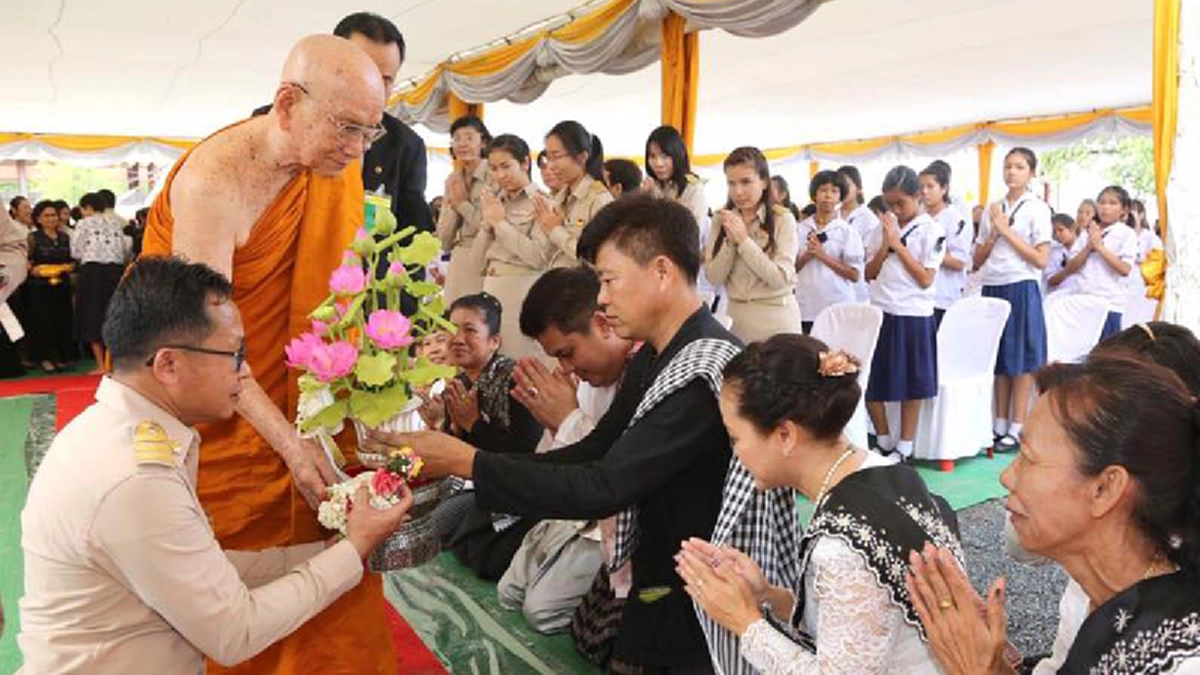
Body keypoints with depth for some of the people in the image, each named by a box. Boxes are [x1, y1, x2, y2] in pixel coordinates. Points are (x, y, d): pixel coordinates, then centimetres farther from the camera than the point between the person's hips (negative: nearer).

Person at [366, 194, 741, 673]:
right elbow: (592, 453, 4)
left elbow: (604, 488, -29)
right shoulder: (651, 359, 5)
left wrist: (464, 461, -23)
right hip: (655, 588, 8)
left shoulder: (706, 370, -26)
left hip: (693, 615, -7)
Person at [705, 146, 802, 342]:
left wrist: (743, 239, -19)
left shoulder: (783, 220, -9)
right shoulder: (722, 220, 4)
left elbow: (779, 278, -17)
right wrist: (730, 240, -15)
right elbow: (714, 278, -2)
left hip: (776, 321, -3)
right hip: (734, 317, 3)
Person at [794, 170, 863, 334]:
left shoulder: (847, 231, 0)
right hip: (805, 309, 2)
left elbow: (855, 275, -6)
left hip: (838, 310, -2)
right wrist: (807, 255, -10)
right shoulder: (800, 229, 7)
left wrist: (822, 255, -12)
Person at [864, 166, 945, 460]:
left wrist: (898, 245, -12)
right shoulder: (882, 228, 7)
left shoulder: (931, 231, -5)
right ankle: (884, 444, 22)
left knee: (911, 386, 6)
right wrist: (885, 245, -9)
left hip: (913, 316, -4)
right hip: (880, 313, 4)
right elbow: (870, 273, 6)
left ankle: (903, 449, 18)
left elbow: (925, 279, -12)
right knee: (867, 383, 5)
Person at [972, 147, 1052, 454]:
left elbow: (1041, 259, -10)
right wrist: (994, 233, -5)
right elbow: (978, 259, 11)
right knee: (998, 359, 8)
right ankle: (999, 426, 15)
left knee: (1021, 359, 0)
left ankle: (1017, 429, 7)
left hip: (1021, 289, -5)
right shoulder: (992, 209, 12)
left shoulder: (1037, 209, -2)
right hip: (992, 288, 5)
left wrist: (1007, 231, -11)